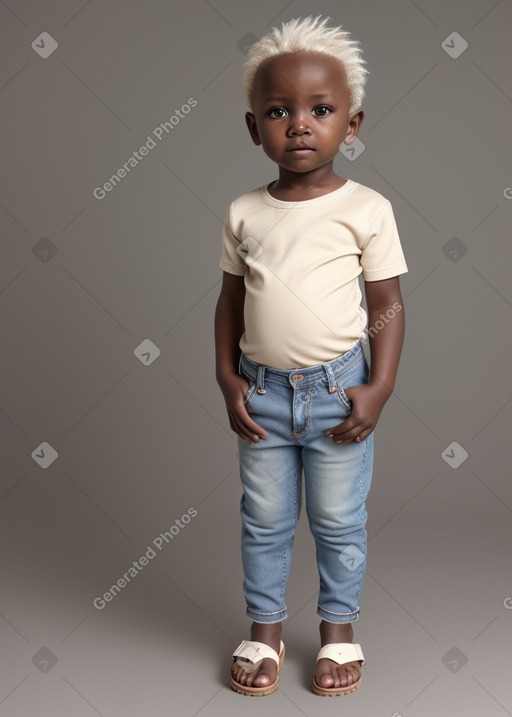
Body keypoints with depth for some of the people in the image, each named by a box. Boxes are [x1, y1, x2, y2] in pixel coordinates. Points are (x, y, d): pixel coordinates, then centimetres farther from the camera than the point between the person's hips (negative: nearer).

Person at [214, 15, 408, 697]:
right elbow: (231, 299, 7)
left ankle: (339, 624, 33)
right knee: (264, 520, 15)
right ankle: (265, 626, 33)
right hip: (263, 391, 3)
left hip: (337, 390, -2)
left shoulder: (367, 209, -8)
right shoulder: (244, 213, 0)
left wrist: (379, 388, -10)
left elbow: (387, 305, -5)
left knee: (339, 521, 12)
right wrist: (228, 379, 0)